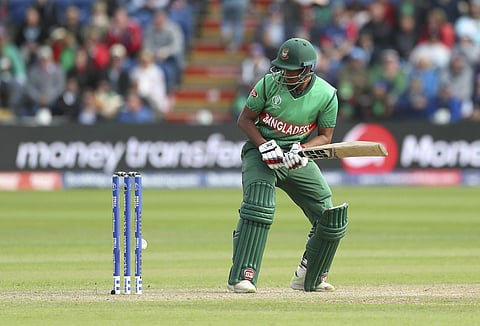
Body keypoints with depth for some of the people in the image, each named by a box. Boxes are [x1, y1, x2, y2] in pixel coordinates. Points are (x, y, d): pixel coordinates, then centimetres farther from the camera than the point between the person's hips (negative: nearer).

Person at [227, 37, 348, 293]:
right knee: (258, 207, -27)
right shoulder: (269, 84, -14)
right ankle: (241, 277, -26)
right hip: (261, 152, -3)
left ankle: (309, 278, 23)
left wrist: (300, 149, -20)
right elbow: (244, 119, -5)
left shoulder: (326, 95, -11)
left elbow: (325, 136, -1)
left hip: (299, 159, 3)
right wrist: (265, 146, -20)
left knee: (332, 219, 0)